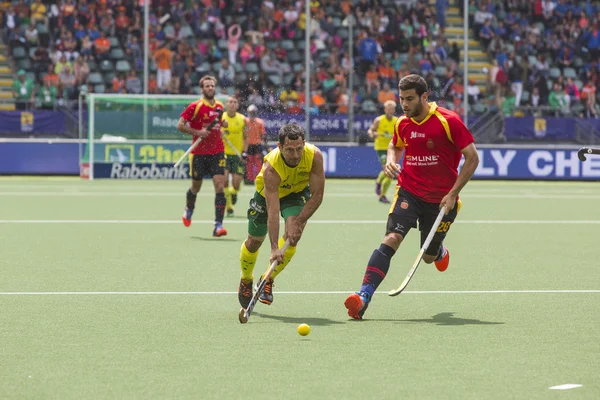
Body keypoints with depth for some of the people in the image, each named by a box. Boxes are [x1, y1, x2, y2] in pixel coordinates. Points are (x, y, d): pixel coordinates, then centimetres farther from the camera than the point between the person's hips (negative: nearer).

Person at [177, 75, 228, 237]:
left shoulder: (219, 106, 8)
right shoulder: (195, 106, -8)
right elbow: (180, 125, -8)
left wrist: (223, 123, 5)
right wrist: (197, 132, -18)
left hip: (217, 152, 3)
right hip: (199, 153, -3)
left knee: (220, 186, -12)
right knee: (196, 187, 12)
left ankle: (218, 225, -14)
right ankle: (189, 210, 45)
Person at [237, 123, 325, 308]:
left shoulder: (314, 156, -34)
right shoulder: (271, 167, -40)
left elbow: (317, 195, -25)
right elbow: (273, 211, -43)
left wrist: (298, 222, -33)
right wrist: (274, 248, -48)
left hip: (298, 192, 1)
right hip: (267, 192, -1)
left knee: (293, 234, -24)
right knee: (254, 241, 6)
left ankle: (268, 280, -4)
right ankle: (246, 281, 38)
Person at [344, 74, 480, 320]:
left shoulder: (448, 121, -14)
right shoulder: (403, 124, 1)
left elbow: (472, 158, -10)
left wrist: (453, 193, -15)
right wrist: (391, 160, -1)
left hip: (442, 199, -2)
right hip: (409, 192, 2)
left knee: (429, 257, 10)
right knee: (392, 238, -22)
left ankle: (439, 251, 51)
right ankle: (364, 296, -30)